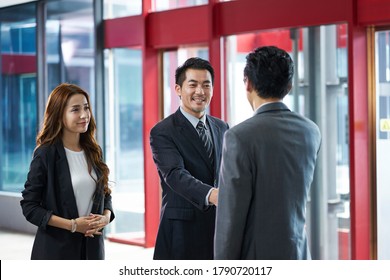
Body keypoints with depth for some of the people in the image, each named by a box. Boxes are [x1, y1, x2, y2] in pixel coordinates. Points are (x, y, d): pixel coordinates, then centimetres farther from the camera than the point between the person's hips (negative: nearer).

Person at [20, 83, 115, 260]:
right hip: (57, 249, -5)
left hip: (92, 247, 5)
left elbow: (105, 194, 17)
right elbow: (29, 206, -9)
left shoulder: (93, 152, 10)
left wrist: (105, 217, -5)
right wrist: (72, 225, -16)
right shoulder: (46, 154, -7)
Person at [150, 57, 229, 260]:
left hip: (220, 229, 5)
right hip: (183, 232, -5)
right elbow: (176, 175, -24)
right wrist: (211, 195, -40)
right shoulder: (162, 132, -9)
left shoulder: (222, 128, 12)